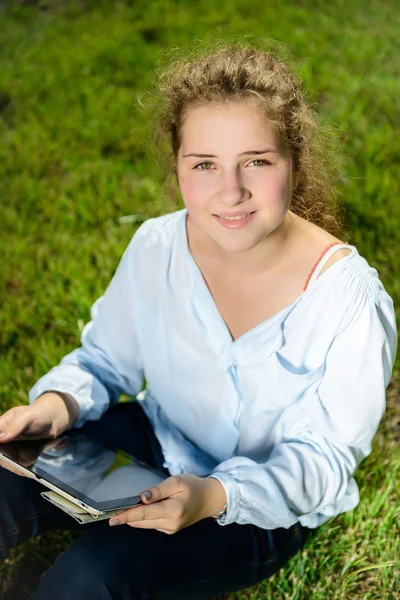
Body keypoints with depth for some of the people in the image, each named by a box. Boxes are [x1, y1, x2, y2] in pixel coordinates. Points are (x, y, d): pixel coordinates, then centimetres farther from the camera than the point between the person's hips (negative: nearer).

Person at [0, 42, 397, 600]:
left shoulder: (348, 297, -25)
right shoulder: (156, 247, -12)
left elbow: (325, 456, -19)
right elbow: (105, 359, 2)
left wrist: (213, 495, -36)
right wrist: (60, 401, -22)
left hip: (262, 507, -4)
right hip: (155, 440, 4)